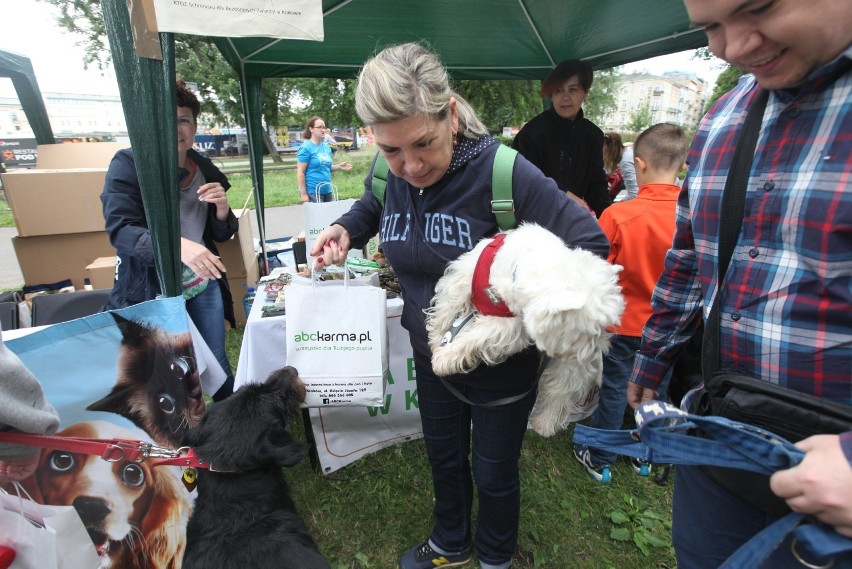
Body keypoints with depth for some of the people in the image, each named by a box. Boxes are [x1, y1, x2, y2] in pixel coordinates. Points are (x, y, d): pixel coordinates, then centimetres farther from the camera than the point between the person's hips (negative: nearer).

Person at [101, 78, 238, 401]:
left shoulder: (205, 170, 4)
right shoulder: (128, 164, -10)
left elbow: (222, 235, 9)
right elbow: (120, 230, -21)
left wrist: (222, 209, -13)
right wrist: (178, 245, -38)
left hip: (202, 284, 4)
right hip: (151, 289, -3)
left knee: (218, 364, 14)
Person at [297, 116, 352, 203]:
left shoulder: (326, 147, 10)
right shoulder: (306, 148, -12)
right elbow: (300, 172, -15)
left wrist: (339, 166, 2)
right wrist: (304, 194, -18)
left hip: (327, 191, 7)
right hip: (312, 192, -7)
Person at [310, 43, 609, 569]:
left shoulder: (502, 171, -26)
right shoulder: (387, 175, -10)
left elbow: (591, 242, -22)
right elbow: (371, 210, 14)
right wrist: (344, 231, -7)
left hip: (503, 363, -4)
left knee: (494, 472, 19)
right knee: (444, 457, 27)